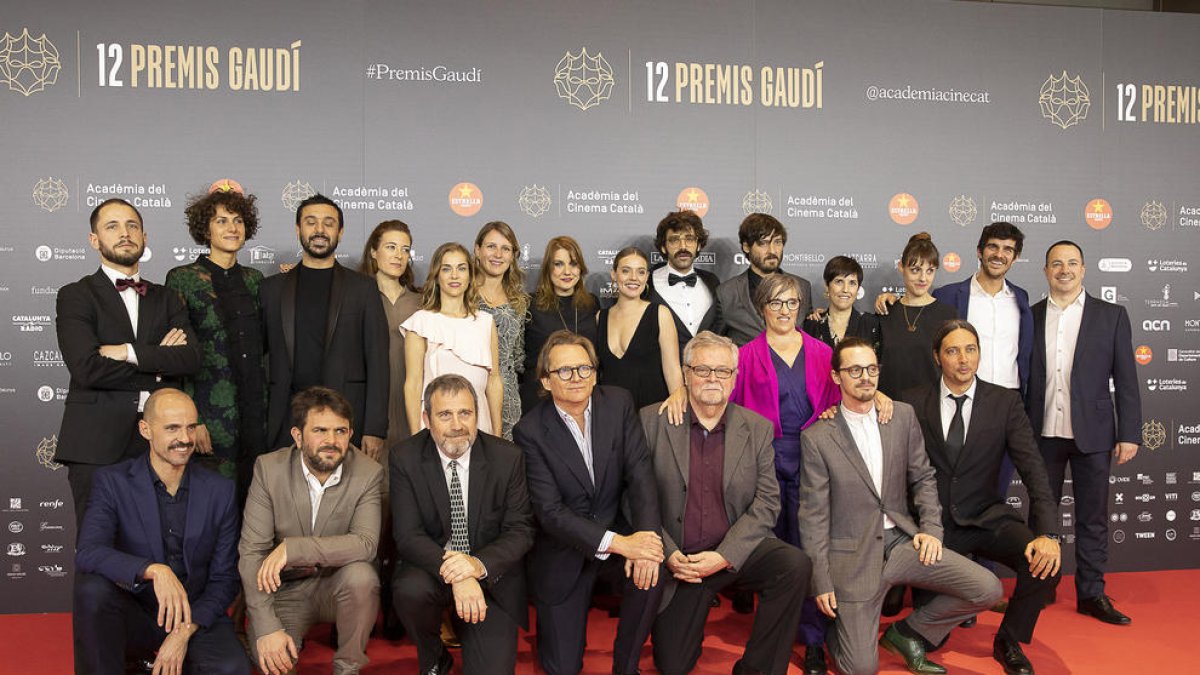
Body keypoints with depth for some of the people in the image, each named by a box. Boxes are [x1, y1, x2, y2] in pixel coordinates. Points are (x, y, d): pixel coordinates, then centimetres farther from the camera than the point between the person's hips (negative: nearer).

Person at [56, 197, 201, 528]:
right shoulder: (75, 296, 4)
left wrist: (129, 352, -11)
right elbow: (87, 368, -12)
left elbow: (191, 358, -2)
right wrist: (158, 362, -5)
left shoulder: (167, 299, 15)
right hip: (97, 445, -3)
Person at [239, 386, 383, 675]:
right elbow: (251, 552, -13)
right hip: (285, 588, 0)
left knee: (361, 575, -32)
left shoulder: (368, 473, -12)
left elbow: (366, 544, -23)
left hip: (338, 585, 0)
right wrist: (267, 628, -23)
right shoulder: (268, 469, -10)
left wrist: (292, 548, -32)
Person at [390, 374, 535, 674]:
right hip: (431, 567, 0)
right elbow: (408, 535, -13)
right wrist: (453, 574, -31)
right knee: (410, 590, -32)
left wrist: (479, 565, -28)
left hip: (491, 574, 0)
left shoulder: (508, 458, -9)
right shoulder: (405, 459, -9)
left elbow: (521, 531, -7)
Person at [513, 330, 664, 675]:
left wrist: (644, 539, -28)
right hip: (562, 553, -2)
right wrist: (618, 543, -31)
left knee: (651, 569, -30)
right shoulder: (530, 431, -15)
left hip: (617, 528, 2)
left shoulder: (619, 403, -6)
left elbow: (640, 472, -12)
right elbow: (550, 511, -20)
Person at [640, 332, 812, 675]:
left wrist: (724, 556, -16)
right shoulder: (653, 421, -3)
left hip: (737, 553, 1)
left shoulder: (758, 429, 1)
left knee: (795, 565, -27)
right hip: (677, 560, -1)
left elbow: (767, 502, -4)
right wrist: (669, 554, -14)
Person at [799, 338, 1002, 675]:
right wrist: (821, 582, -8)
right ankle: (836, 628, 28)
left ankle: (906, 633, 11)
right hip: (854, 553, -4)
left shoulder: (903, 416, 5)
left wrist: (931, 528, -3)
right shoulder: (817, 438, -8)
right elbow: (814, 515, -6)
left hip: (902, 540, 4)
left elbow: (923, 477, 12)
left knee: (987, 589, -11)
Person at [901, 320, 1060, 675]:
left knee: (1045, 561, -26)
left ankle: (1009, 641, 3)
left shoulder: (1005, 402, -2)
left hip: (987, 518, 1)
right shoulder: (913, 403, -3)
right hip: (935, 525, -1)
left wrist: (1047, 533, -23)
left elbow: (1033, 469, -10)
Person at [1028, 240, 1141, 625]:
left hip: (1091, 434, -1)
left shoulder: (1111, 316, 2)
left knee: (1092, 518, 7)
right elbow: (1022, 379, 5)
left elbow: (1126, 380, 0)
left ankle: (1092, 594, 18)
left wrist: (1129, 433, -5)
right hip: (1044, 434, 1)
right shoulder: (1030, 317, 5)